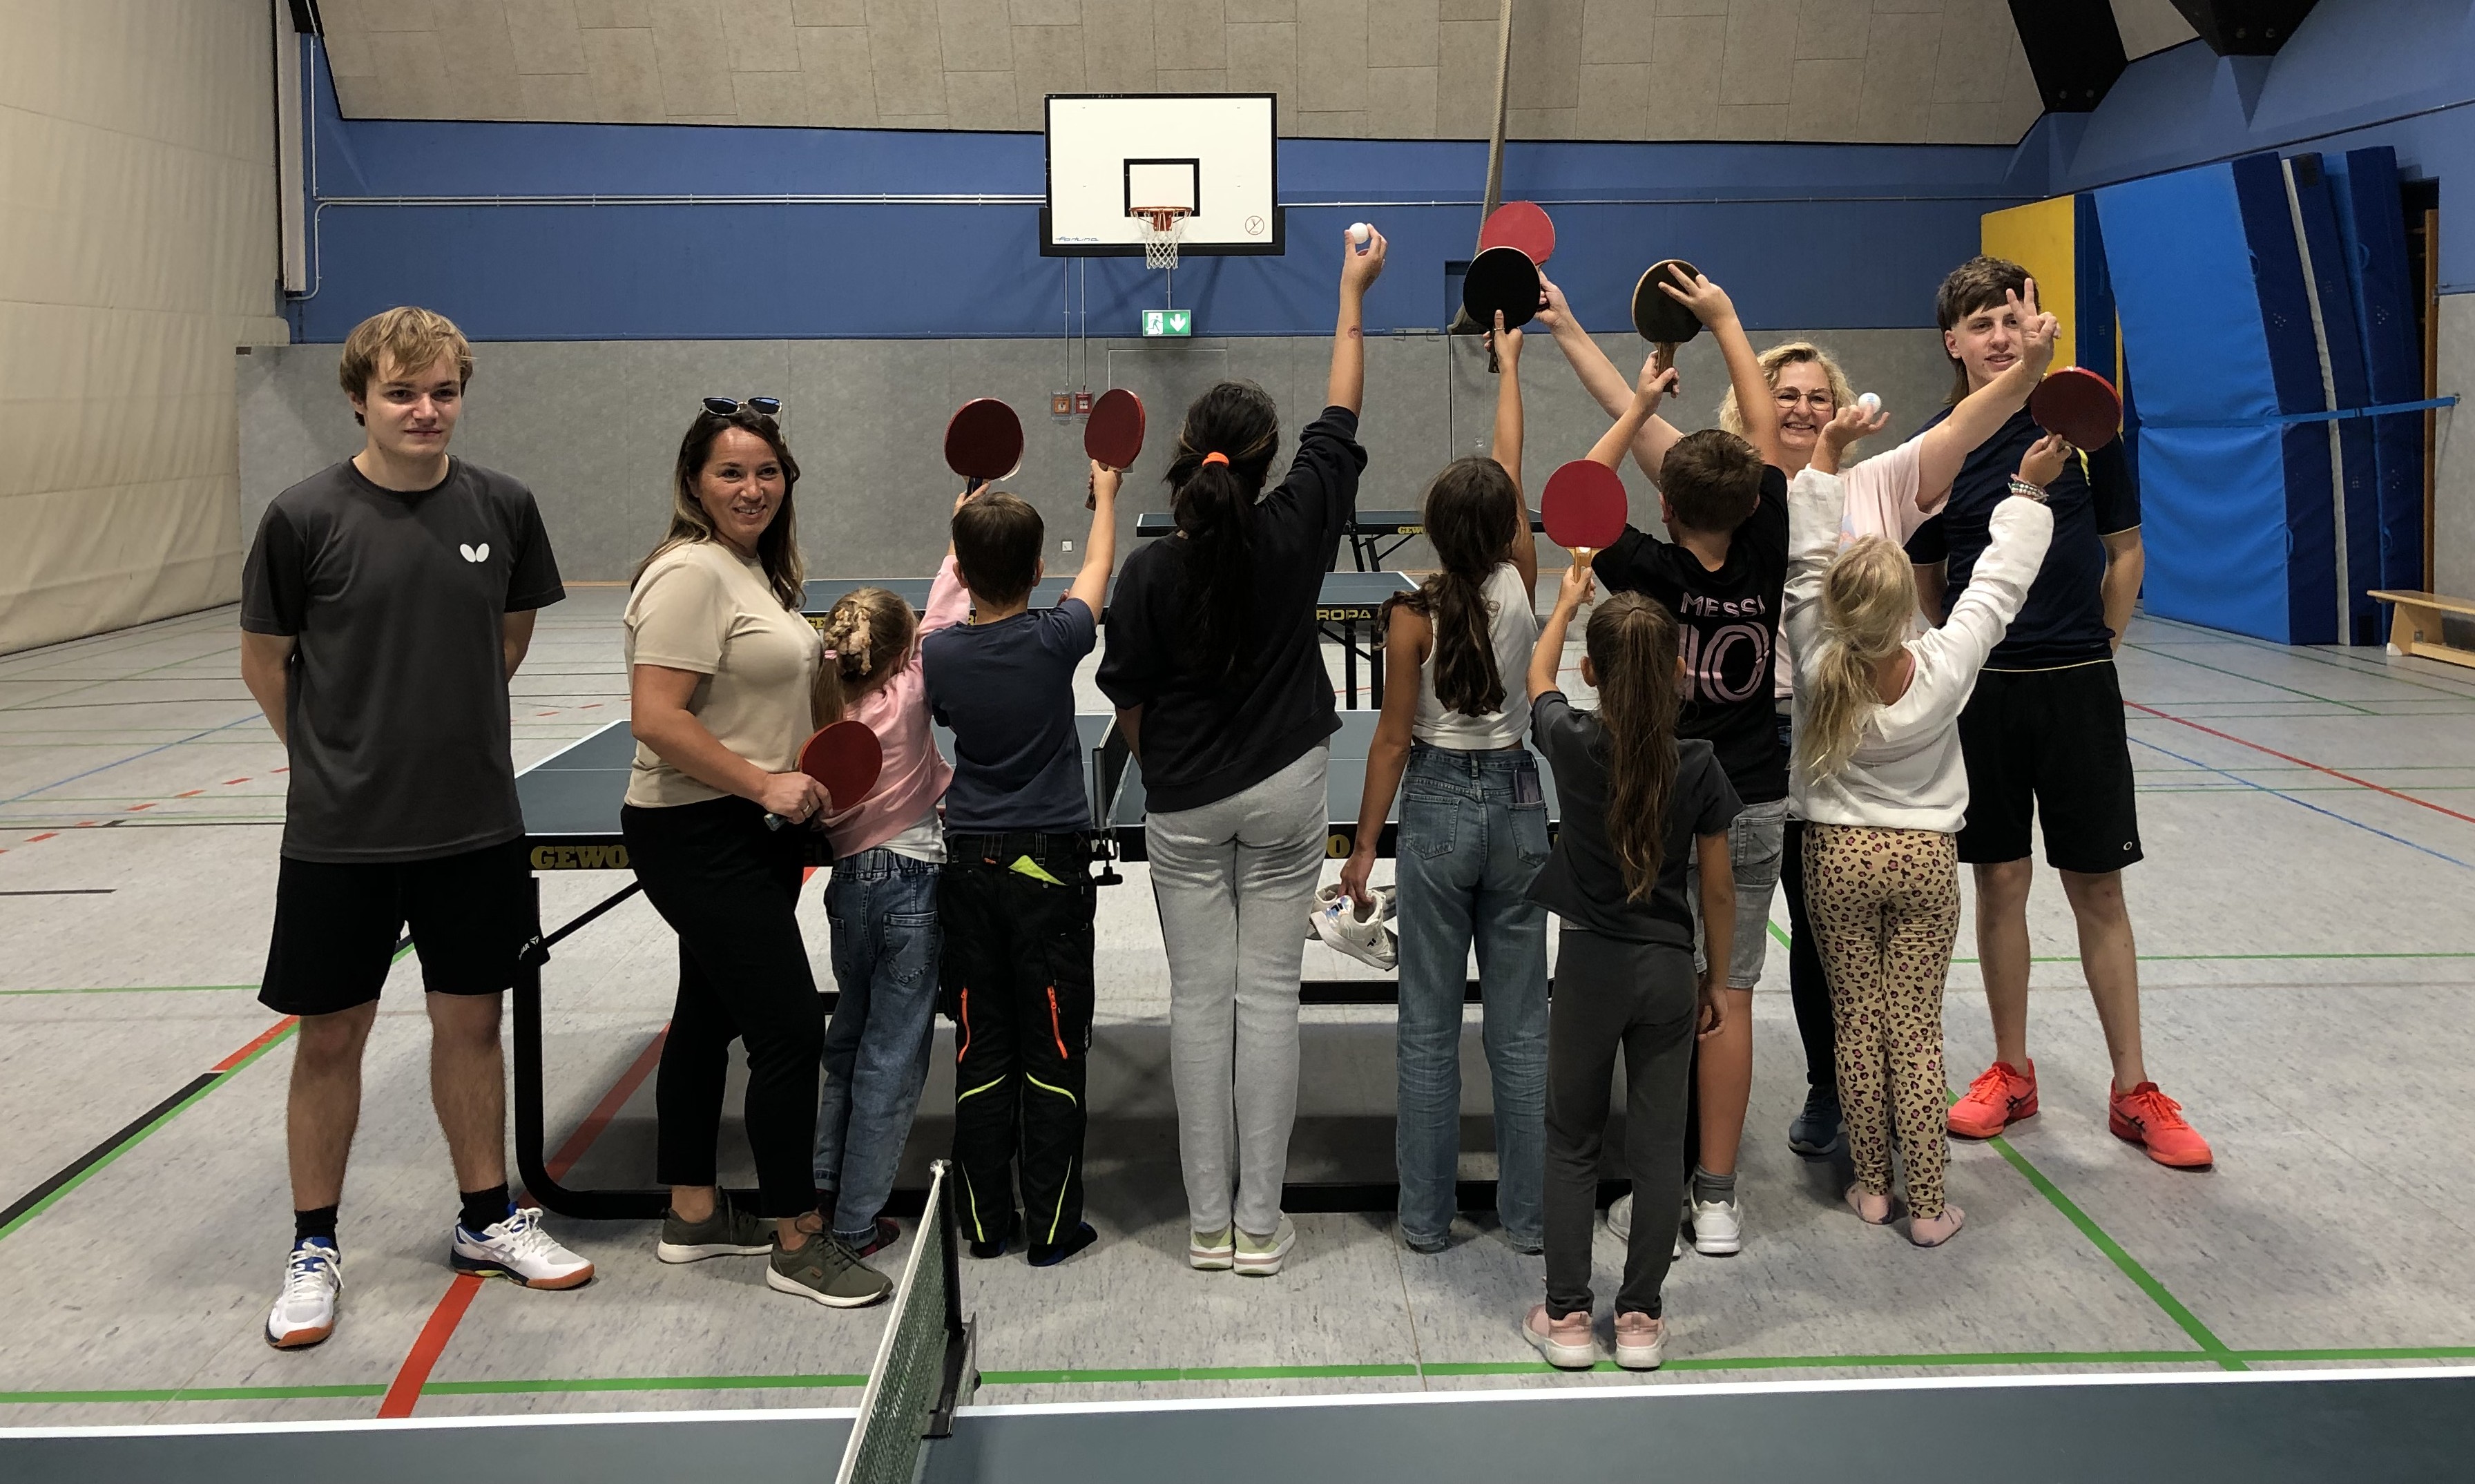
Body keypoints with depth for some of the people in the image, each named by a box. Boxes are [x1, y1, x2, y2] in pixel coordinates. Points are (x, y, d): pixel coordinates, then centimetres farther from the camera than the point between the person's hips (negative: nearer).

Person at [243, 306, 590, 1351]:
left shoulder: (502, 507, -1)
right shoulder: (305, 518, -10)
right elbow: (265, 660, 2)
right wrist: (336, 756, 8)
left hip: (474, 824, 3)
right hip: (340, 833, -2)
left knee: (470, 1021, 13)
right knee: (330, 1036, 8)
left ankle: (487, 1220, 30)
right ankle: (313, 1248, 24)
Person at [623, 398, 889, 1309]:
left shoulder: (757, 569, 12)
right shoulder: (690, 573, -18)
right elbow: (657, 721, -24)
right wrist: (764, 784, -23)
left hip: (754, 835, 10)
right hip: (700, 841, -10)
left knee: (711, 1016, 17)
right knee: (792, 1029, -9)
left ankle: (691, 1215, 30)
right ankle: (795, 1243, 2)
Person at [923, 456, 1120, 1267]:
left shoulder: (937, 653, -6)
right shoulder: (1055, 641, -13)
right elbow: (1097, 569, 6)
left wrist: (966, 535, 25)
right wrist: (1104, 494, 27)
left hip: (970, 865, 3)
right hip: (1050, 866, -3)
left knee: (981, 1052, 10)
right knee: (1053, 1054, 5)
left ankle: (986, 1224, 18)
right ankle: (1052, 1228, 11)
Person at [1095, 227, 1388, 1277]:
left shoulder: (1151, 570, -11)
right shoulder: (1296, 529, -9)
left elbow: (1129, 706, -3)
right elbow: (1340, 414, 5)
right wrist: (1353, 293, 15)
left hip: (1183, 807, 0)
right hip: (1284, 793, 1)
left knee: (1199, 998, 7)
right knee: (1268, 995, 5)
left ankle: (1208, 1223, 13)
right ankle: (1259, 1225, 8)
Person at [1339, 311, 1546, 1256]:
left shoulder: (1414, 617, -14)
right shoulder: (1520, 585, -6)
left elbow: (1393, 739, -9)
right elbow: (1511, 465, 7)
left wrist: (1364, 849, 0)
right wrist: (1508, 362, 19)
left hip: (1439, 809, -3)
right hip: (1518, 804, 3)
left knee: (1430, 1027, 6)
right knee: (1521, 1025, 9)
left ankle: (1426, 1215, 14)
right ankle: (1527, 1214, 17)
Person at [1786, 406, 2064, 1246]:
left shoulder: (1817, 664, -17)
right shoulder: (1946, 666, -17)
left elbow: (1805, 555, -10)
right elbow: (1999, 582, -4)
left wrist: (1827, 452, -5)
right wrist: (2029, 490, 7)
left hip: (1837, 857, 0)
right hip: (1927, 858, 0)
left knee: (1856, 1023, 9)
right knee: (1917, 1030, 4)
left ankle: (1871, 1187, 18)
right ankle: (1927, 1206, 8)